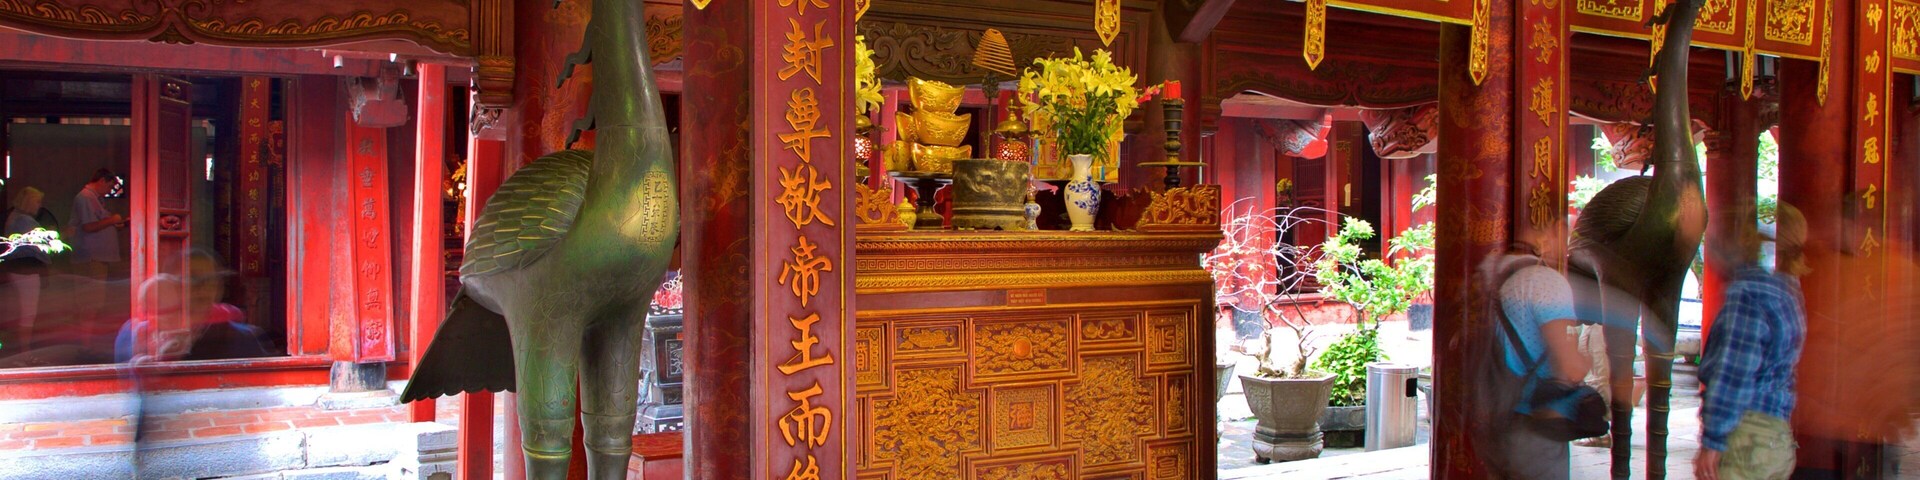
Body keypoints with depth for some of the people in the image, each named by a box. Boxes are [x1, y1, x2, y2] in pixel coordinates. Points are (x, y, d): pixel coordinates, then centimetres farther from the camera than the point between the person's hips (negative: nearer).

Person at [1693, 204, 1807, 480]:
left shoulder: (1749, 290, -13)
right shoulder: (1791, 293, 14)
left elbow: (1733, 373, -17)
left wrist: (1711, 442, -16)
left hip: (1745, 435, -9)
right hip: (1778, 438, 9)